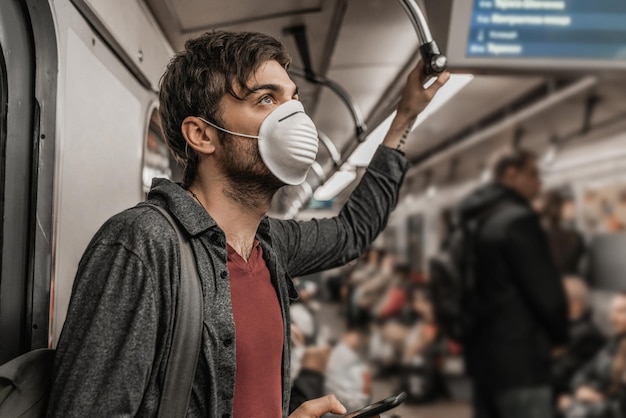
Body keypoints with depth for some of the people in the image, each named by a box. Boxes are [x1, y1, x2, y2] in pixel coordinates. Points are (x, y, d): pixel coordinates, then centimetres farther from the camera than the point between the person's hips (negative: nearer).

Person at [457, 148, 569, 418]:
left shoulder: (473, 222, 14)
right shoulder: (519, 218, -15)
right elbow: (545, 289, -15)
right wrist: (559, 335, 1)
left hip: (481, 349, 10)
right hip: (519, 355, -9)